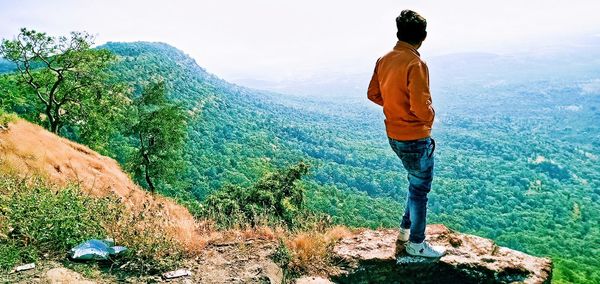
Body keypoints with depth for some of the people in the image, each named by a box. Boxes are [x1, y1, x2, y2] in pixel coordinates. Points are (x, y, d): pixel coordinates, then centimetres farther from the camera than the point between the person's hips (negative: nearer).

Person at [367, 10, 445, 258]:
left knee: (416, 182, 26)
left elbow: (373, 94, 10)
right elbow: (420, 107, -27)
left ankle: (406, 228, 37)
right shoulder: (415, 63, -23)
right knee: (419, 189, 8)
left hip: (394, 135, 8)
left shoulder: (384, 60, 2)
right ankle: (416, 244, 21)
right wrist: (431, 114, -6)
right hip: (416, 138, -8)